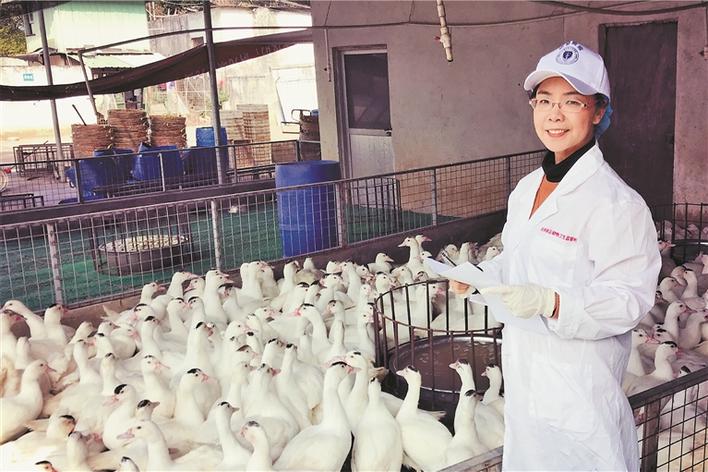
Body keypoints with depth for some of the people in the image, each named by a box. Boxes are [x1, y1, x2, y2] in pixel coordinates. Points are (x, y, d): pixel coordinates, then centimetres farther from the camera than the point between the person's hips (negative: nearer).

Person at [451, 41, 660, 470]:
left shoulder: (617, 203, -19)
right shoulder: (527, 188, 7)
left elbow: (630, 299, -21)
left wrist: (551, 302, -32)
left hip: (581, 383, -7)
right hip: (526, 371, 8)